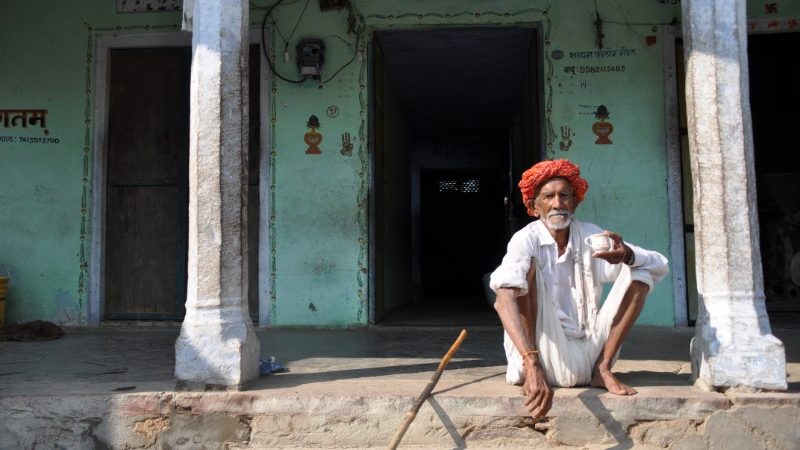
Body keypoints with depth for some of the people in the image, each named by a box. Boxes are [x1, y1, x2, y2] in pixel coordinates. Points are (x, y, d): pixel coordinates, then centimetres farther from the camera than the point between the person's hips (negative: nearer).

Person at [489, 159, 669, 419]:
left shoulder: (590, 236, 3)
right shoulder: (526, 239, -10)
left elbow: (659, 266, -2)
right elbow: (504, 299, -28)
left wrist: (628, 255, -28)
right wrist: (533, 366, -42)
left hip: (589, 352, 4)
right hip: (546, 356, -4)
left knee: (638, 271, -3)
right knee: (529, 264, -21)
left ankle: (602, 369, -6)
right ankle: (530, 369, -20)